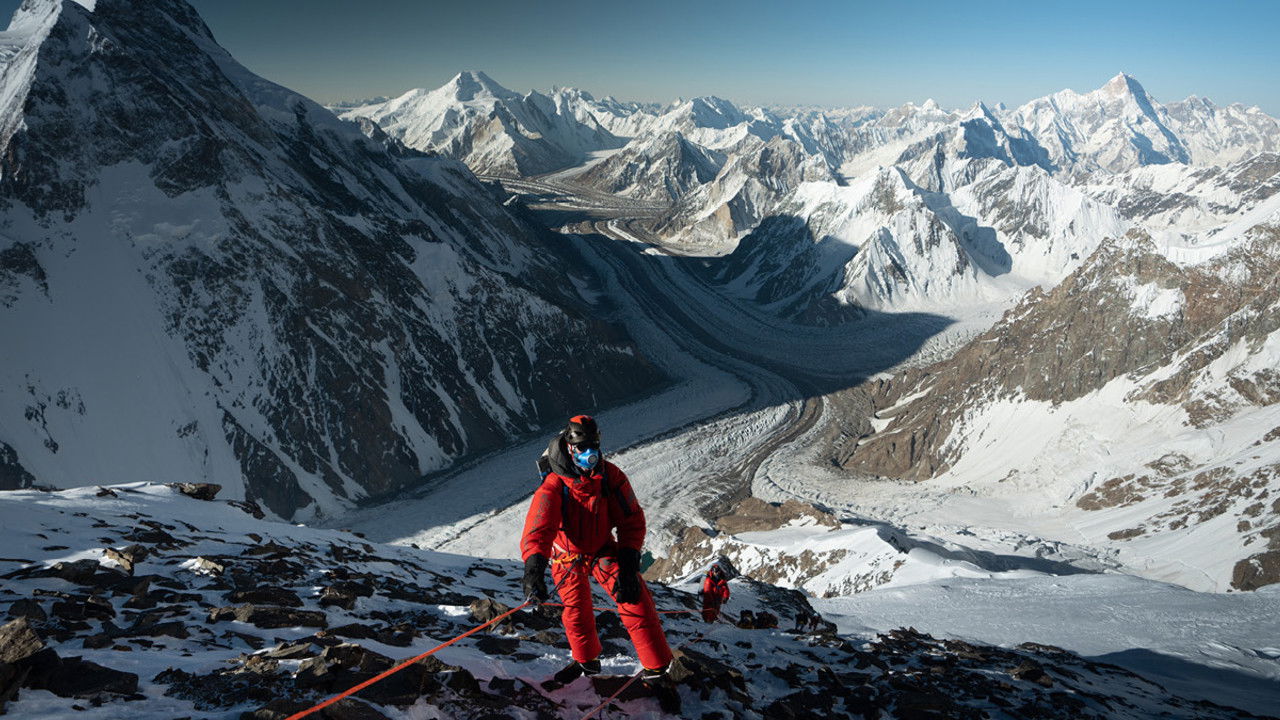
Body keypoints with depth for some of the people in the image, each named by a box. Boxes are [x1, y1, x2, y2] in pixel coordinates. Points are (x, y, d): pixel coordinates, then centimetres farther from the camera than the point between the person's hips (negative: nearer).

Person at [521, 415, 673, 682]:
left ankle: (659, 665, -5)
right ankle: (587, 660, 29)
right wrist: (533, 566, -55)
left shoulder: (611, 476, -17)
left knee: (633, 599, -13)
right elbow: (538, 527, -38)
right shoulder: (553, 487, -26)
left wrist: (628, 560, -23)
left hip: (603, 549, 1)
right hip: (568, 555, -1)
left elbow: (631, 520, -13)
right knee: (576, 610, 0)